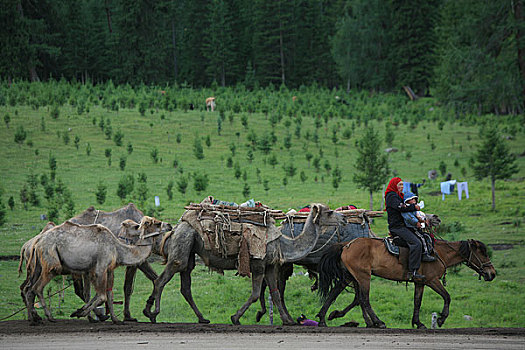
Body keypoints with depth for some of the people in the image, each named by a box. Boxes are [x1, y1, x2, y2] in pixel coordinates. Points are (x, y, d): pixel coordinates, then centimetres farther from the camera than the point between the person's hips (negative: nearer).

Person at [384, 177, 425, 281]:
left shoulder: (398, 195, 24)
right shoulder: (392, 196, -9)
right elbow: (401, 207, -23)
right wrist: (414, 207, -13)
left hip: (401, 226, 11)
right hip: (397, 227, -11)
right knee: (416, 243, -23)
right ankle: (412, 272, -28)